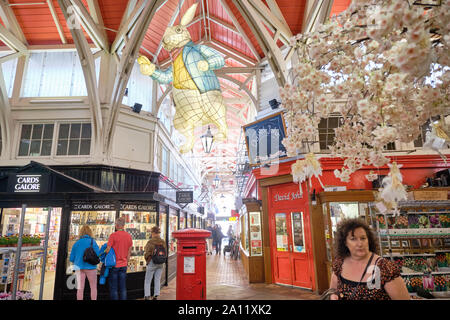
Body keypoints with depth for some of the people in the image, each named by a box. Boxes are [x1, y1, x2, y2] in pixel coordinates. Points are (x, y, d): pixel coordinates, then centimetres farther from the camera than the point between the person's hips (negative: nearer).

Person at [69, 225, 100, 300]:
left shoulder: (76, 243, 2)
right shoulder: (92, 242, -6)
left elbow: (71, 259, 4)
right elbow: (98, 255, -9)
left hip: (79, 268, 3)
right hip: (90, 267, -2)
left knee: (80, 288, 10)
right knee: (93, 287, 11)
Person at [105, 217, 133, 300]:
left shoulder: (113, 235, -14)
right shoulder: (129, 236, 1)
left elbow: (108, 250, -15)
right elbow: (129, 252, 7)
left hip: (114, 265, -4)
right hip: (123, 265, 4)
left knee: (113, 287, 7)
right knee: (123, 287, 12)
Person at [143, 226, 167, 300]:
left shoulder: (150, 242, -15)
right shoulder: (163, 242, 0)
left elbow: (147, 253, -10)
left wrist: (147, 260, 10)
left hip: (152, 262, -5)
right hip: (161, 263, 5)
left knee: (147, 281, 8)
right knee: (157, 280, 14)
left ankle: (147, 296, 7)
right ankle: (156, 296, 17)